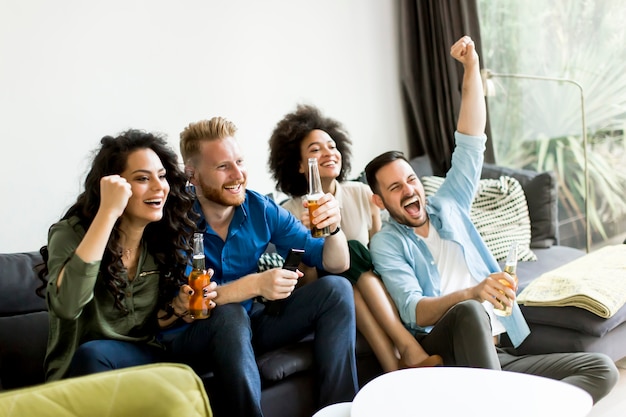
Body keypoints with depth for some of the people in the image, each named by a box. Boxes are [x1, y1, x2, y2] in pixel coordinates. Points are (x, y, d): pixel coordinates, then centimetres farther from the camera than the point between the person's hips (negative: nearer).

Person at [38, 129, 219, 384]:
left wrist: (178, 308, -14)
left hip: (144, 358, 4)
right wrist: (108, 212, -35)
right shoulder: (71, 233, -15)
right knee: (93, 355, -37)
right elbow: (67, 307, -38)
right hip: (86, 368, -4)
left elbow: (147, 326, 10)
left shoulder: (164, 238, -1)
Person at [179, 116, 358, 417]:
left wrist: (332, 228, -29)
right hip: (206, 330, -4)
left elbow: (336, 265, -7)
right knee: (230, 314, -36)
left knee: (336, 289, -11)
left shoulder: (261, 209, -9)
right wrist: (254, 284, -39)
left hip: (255, 320, 5)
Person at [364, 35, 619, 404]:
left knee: (601, 368, -12)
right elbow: (414, 312, -13)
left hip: (499, 354, 6)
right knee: (469, 311, -38)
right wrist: (471, 293, -32)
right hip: (446, 357, -5)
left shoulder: (447, 207, 19)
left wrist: (472, 68, 2)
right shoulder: (386, 244, 3)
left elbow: (471, 143, 12)